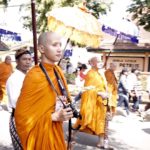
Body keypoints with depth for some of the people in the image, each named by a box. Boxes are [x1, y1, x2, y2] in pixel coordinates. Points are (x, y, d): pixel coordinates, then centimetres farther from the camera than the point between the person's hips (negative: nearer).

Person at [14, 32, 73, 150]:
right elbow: (22, 114, -20)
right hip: (42, 133, -7)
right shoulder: (34, 76, -23)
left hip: (56, 131, 7)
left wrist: (67, 109, -3)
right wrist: (55, 117, -22)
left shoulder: (57, 71, 0)